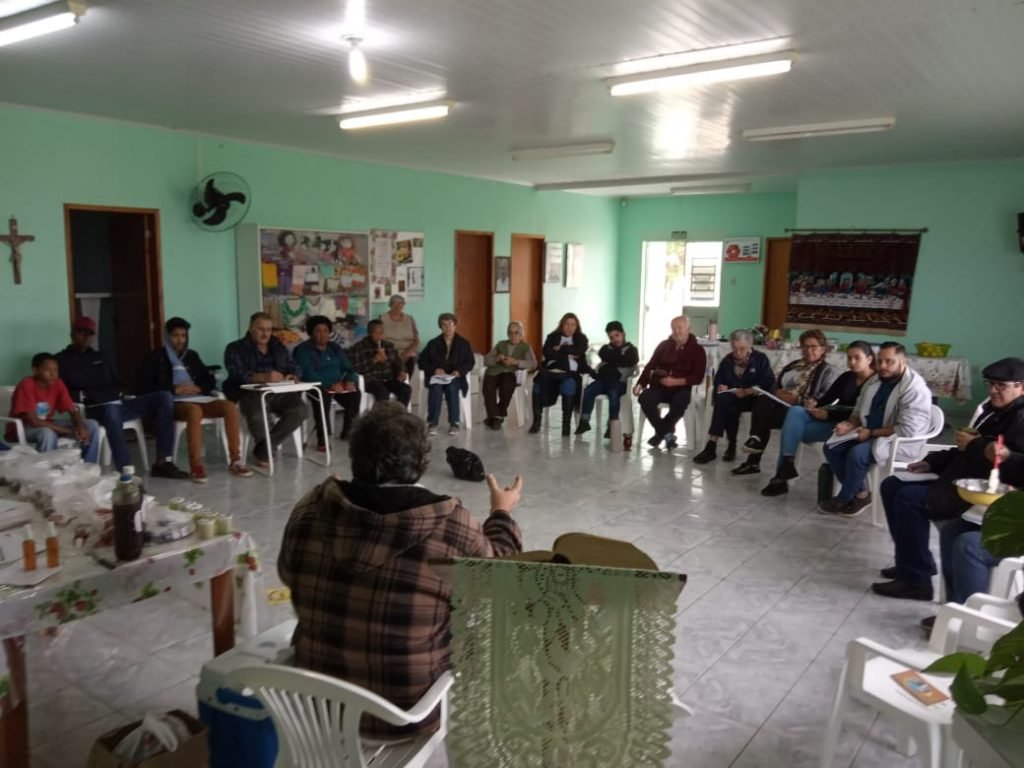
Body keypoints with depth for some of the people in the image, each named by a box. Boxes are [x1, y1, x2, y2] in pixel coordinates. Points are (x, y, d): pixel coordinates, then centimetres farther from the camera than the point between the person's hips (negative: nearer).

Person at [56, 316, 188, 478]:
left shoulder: (98, 357, 25)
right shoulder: (61, 360, 6)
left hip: (117, 404, 7)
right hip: (93, 410, -7)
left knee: (164, 397, -11)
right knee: (111, 411, -43)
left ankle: (163, 462, -17)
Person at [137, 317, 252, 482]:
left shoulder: (192, 355, 22)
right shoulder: (157, 357, 8)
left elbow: (211, 381, 21)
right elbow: (144, 387, -2)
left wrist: (199, 388, -2)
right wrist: (174, 390, -12)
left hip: (198, 398, 5)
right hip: (173, 402, -5)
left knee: (230, 407, -24)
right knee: (195, 410, -41)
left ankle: (234, 461, -24)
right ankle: (195, 466, -37)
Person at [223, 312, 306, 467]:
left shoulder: (279, 347, 22)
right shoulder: (235, 348, 6)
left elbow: (294, 368, 15)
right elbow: (237, 374, -10)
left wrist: (292, 376, -12)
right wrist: (263, 377, -28)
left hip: (279, 392, 4)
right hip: (251, 393, -4)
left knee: (299, 409, -27)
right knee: (256, 415, -37)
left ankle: (263, 450, -19)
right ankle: (266, 450, -5)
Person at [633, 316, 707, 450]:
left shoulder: (697, 350, 2)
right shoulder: (664, 345, 11)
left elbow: (698, 377, -6)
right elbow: (650, 366, 7)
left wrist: (675, 381, -20)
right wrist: (640, 383, -11)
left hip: (682, 388, -3)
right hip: (660, 386, 3)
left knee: (679, 402, -37)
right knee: (645, 398, -29)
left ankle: (660, 433, -13)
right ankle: (667, 433, -14)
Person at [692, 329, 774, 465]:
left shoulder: (761, 359, 2)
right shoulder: (727, 360, 14)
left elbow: (768, 383, -10)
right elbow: (718, 381, 13)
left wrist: (748, 391, -24)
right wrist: (720, 386, -13)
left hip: (752, 398, -3)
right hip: (731, 397, 3)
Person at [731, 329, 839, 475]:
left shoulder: (829, 371, 5)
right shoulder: (791, 366, 24)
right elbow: (774, 385, 22)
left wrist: (797, 400, -17)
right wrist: (776, 392, -3)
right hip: (780, 404, 6)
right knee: (763, 400, -29)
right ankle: (756, 439, -30)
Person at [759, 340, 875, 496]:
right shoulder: (846, 377, 16)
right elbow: (826, 399, 12)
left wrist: (828, 414, -22)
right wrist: (815, 404, -11)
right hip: (830, 418, 7)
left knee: (793, 428, -22)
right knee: (795, 411, -20)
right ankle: (786, 464, -26)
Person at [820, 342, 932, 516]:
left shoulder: (914, 388, -20)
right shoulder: (874, 381, 6)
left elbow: (907, 430, -26)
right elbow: (859, 411, 16)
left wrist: (871, 433, -21)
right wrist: (850, 424, -7)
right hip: (870, 434, 9)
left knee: (857, 453, -31)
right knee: (831, 448, -7)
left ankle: (843, 499, -8)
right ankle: (860, 493, 1)